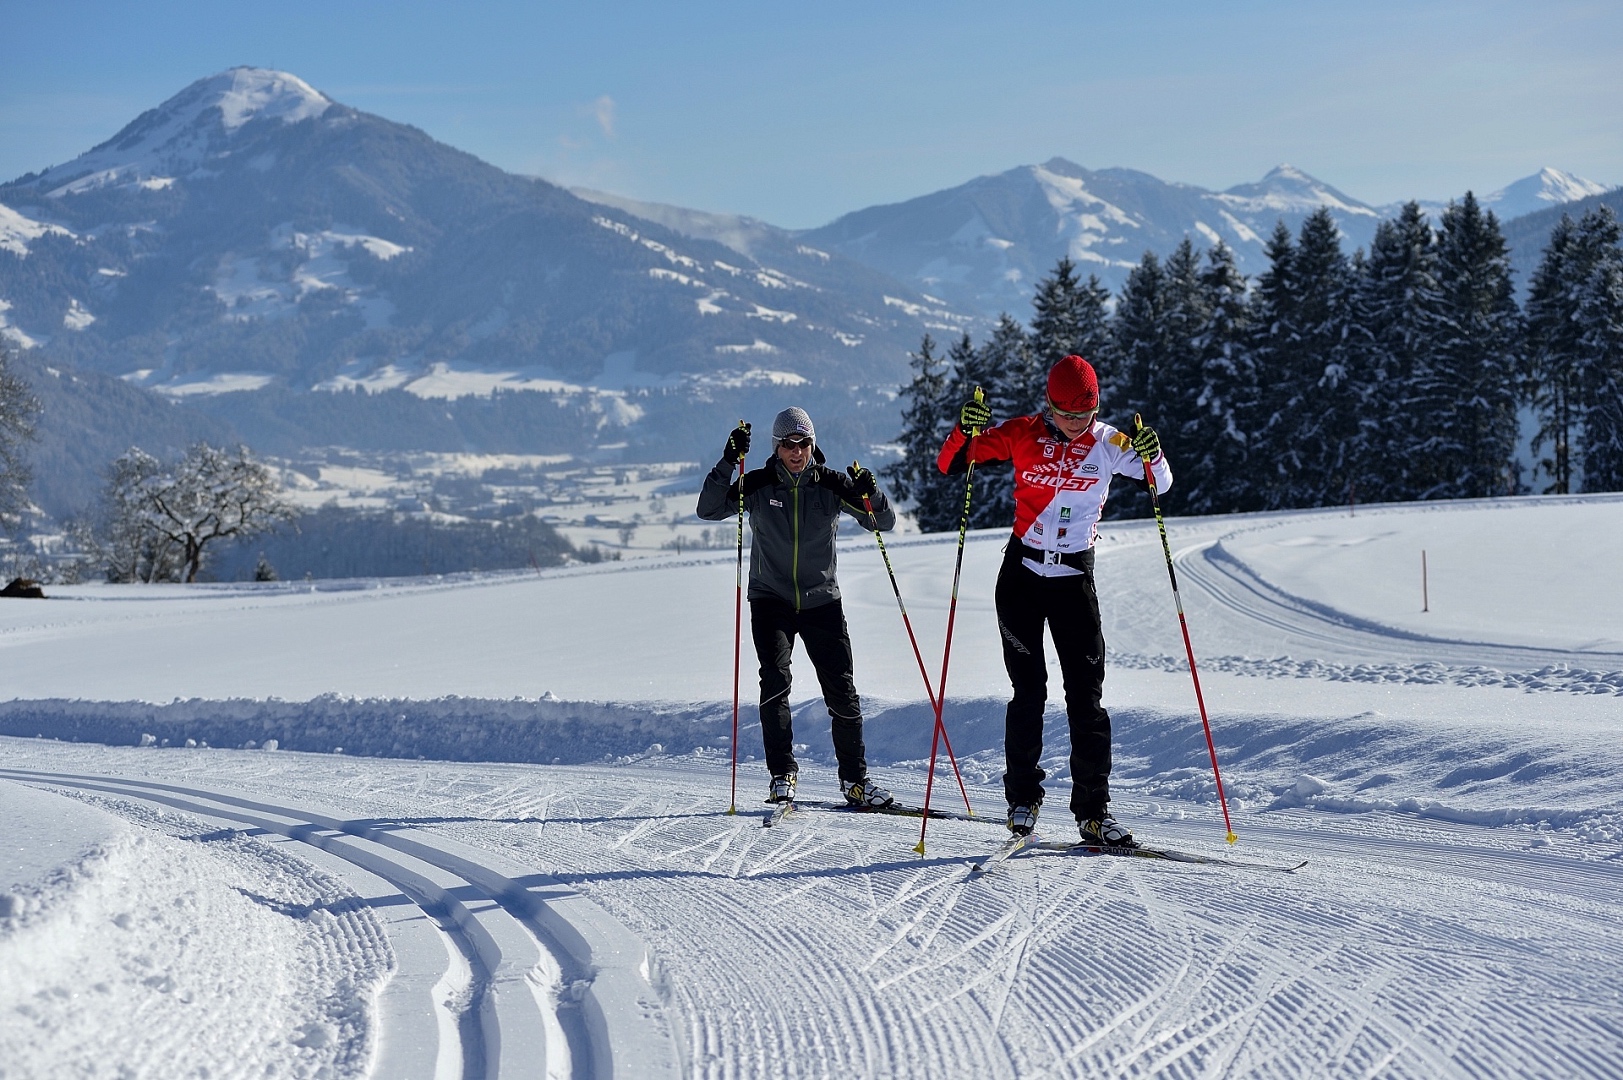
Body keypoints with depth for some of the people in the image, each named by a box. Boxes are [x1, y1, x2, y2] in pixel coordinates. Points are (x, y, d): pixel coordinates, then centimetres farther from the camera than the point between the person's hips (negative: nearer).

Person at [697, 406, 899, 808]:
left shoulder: (832, 484, -2)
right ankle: (782, 774, -12)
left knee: (841, 689, -1)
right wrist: (728, 463, -23)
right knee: (775, 680, -18)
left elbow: (884, 523, -1)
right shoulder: (758, 485, -3)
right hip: (771, 600, -1)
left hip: (822, 601, 1)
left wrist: (870, 494, -21)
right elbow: (709, 510, -12)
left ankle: (855, 778, 11)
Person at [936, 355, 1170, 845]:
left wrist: (1152, 457, -21)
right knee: (1028, 692, 0)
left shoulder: (1107, 443, -3)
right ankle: (1023, 800, 13)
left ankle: (1093, 810, 2)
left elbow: (1159, 483, 1)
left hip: (1074, 579, 1)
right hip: (1021, 575, -1)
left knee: (1087, 698, -2)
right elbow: (950, 464, -4)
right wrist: (965, 430, -25)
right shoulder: (1022, 435, -4)